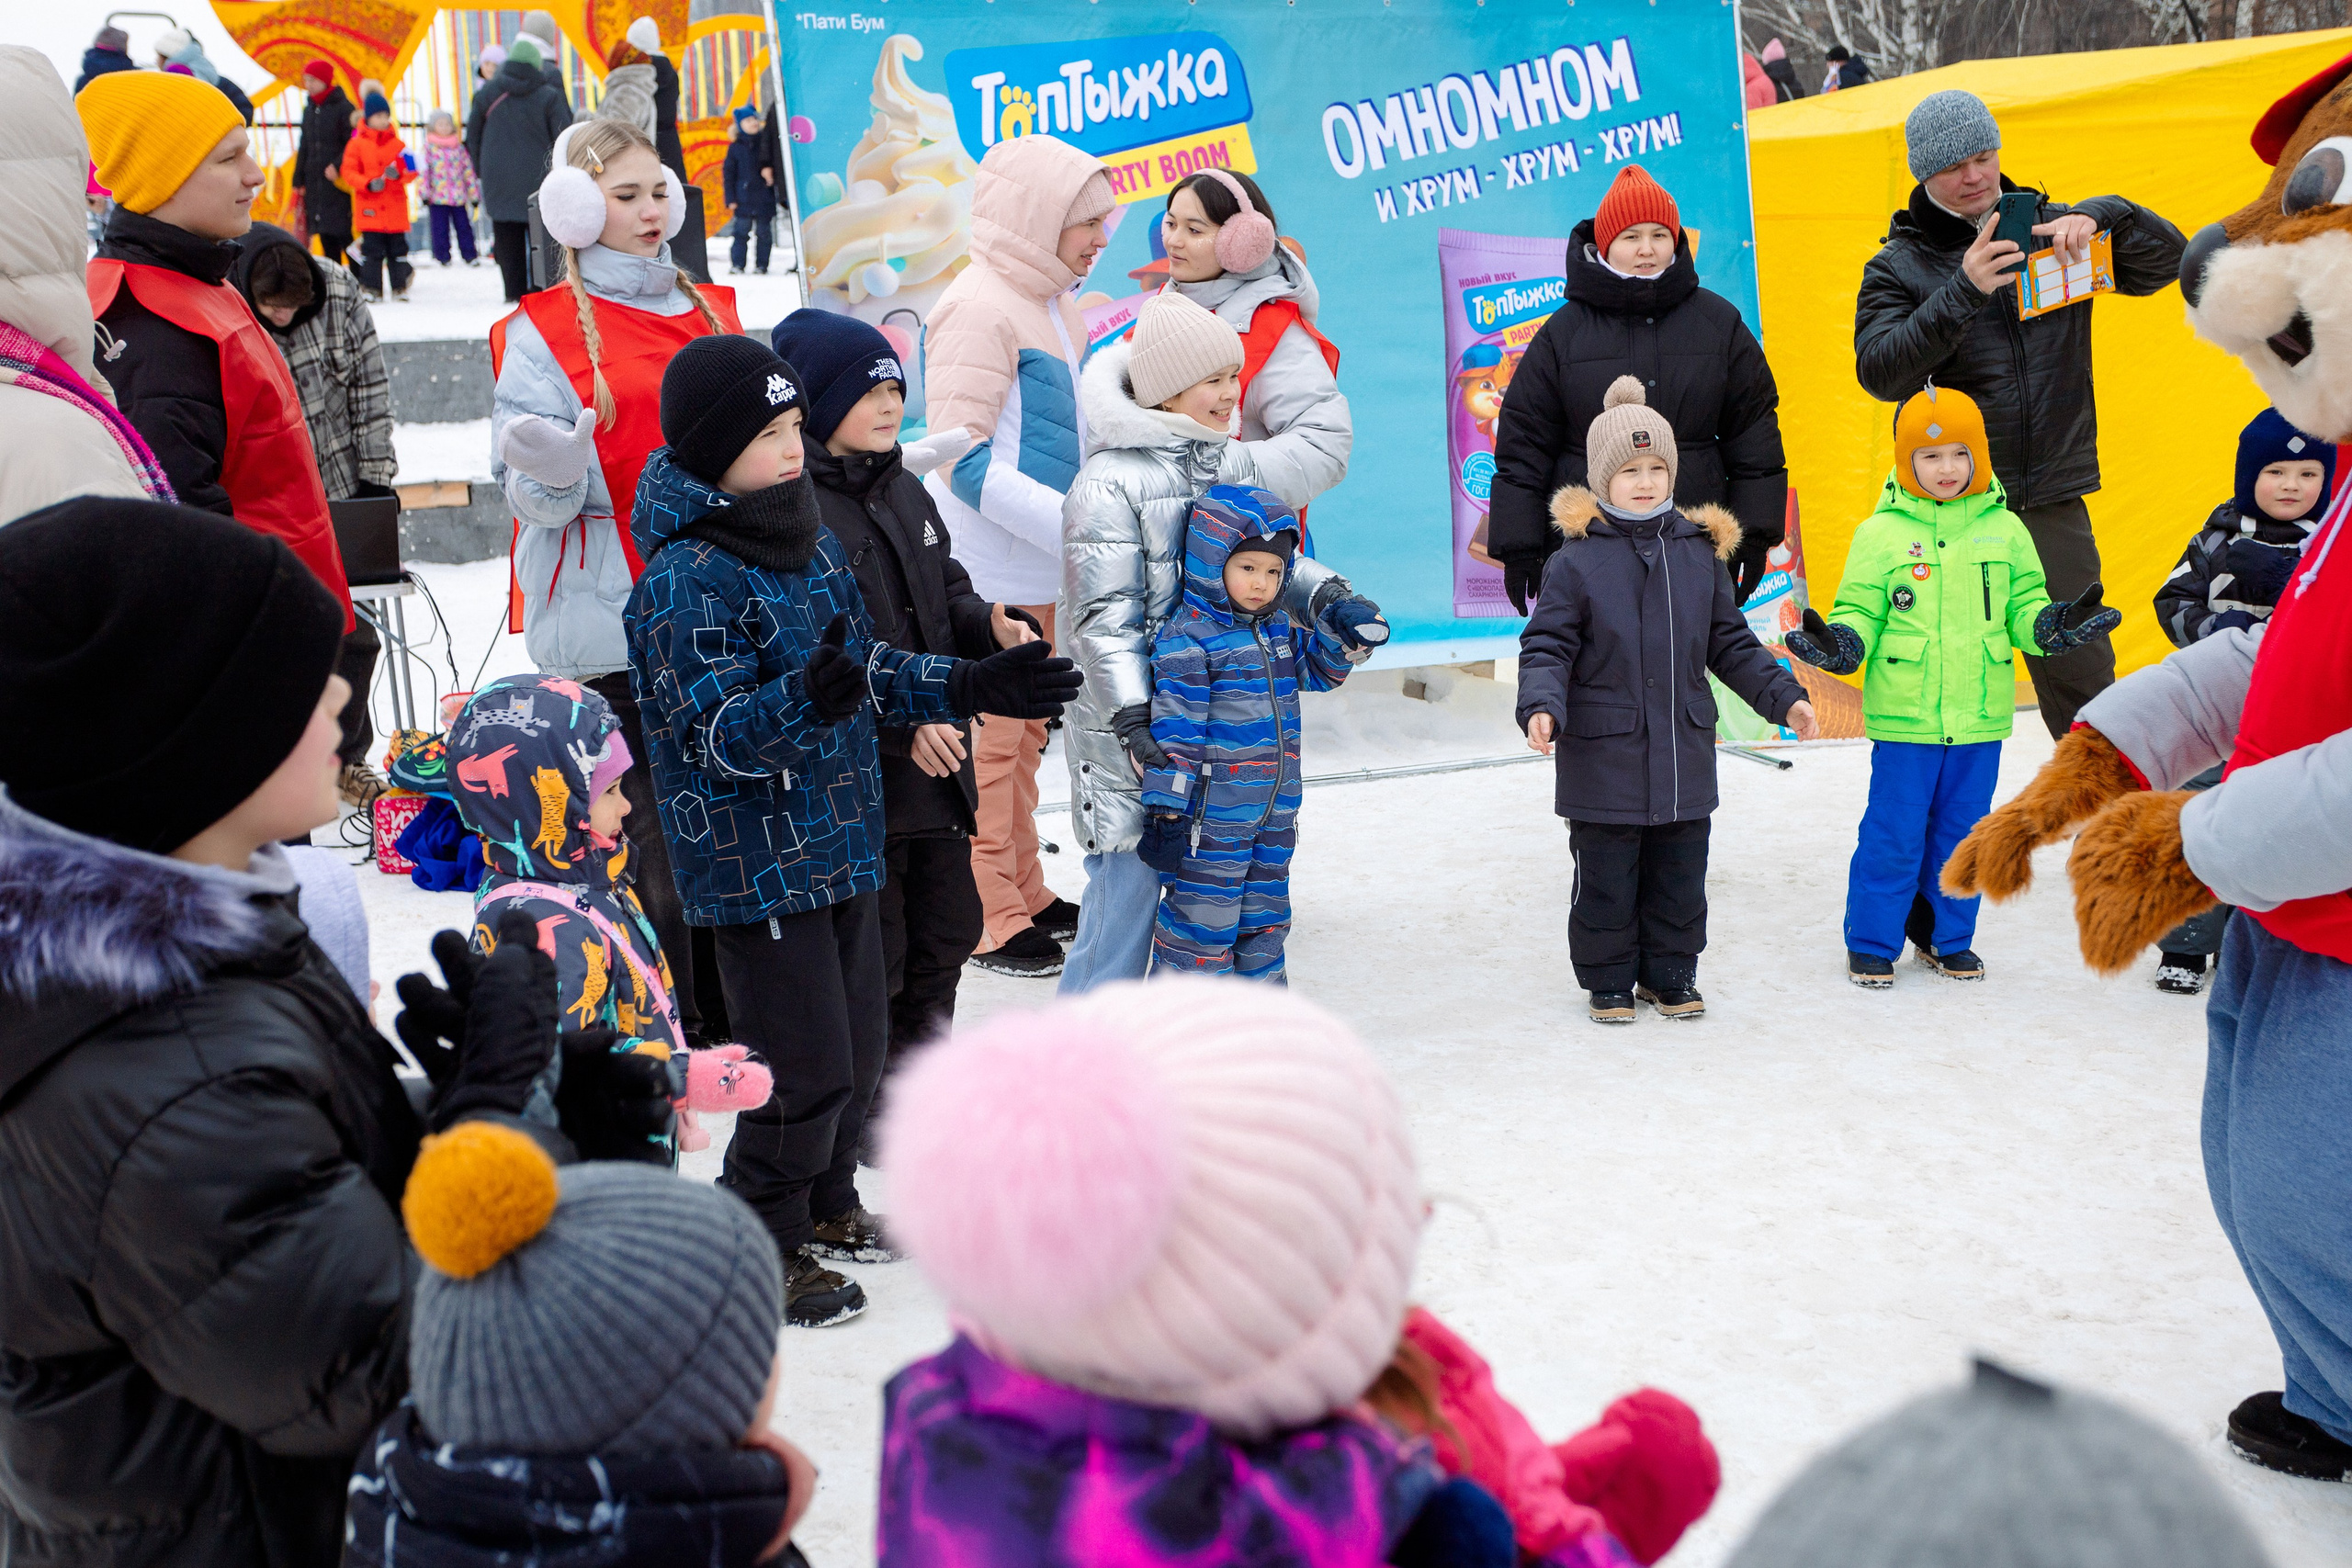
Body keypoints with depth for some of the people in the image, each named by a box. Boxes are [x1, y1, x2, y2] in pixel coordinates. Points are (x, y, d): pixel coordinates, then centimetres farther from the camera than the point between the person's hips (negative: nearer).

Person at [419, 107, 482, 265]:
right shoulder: (429, 146, 2)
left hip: (459, 196, 2)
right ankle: (442, 256, 9)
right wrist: (424, 193, -10)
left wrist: (474, 193, 12)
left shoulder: (459, 146, 11)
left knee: (463, 225, 4)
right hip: (437, 197, -2)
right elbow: (424, 169, -2)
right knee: (440, 227, 2)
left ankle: (469, 255, 10)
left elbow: (468, 169, 14)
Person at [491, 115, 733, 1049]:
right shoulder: (545, 331, -1)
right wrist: (552, 470, -28)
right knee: (645, 844, -4)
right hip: (612, 628, -6)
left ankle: (729, 1031, 24)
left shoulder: (712, 313, 16)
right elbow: (535, 495, -7)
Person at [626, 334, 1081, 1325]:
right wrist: (810, 700, -42)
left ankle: (824, 1203, 39)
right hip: (754, 862, -9)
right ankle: (760, 1252, 14)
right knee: (806, 1068, -4)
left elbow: (871, 672, 18)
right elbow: (722, 732, -25)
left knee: (858, 1041, 19)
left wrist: (974, 687, 8)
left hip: (841, 843, 9)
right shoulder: (685, 580, -20)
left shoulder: (812, 542, 8)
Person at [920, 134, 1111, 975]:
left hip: (1044, 566, 9)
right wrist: (1071, 523, -25)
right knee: (988, 739, -1)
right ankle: (987, 920, 8)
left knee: (1024, 732, 18)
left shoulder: (1055, 302, 12)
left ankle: (1023, 892, 30)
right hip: (987, 568, -9)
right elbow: (965, 458, -21)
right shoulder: (979, 307, -16)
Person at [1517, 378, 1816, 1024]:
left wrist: (1783, 696, 8)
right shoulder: (1576, 562, -6)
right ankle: (1609, 980, 21)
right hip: (1603, 758, -4)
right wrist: (1541, 707, -25)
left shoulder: (1699, 554, 7)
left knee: (1680, 874, 12)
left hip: (1684, 753, 4)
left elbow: (1731, 644, 14)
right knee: (1607, 876, 5)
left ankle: (1670, 974, 28)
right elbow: (1547, 647, -8)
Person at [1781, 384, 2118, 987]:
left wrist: (2050, 624, -9)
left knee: (1962, 831, 13)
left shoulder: (2003, 530, 6)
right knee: (1893, 834, 1)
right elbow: (1860, 611, 2)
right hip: (1903, 715, -3)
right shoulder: (1881, 533, -2)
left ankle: (1948, 937, 28)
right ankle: (1872, 943, 14)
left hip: (1979, 716, 3)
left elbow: (2023, 607, 11)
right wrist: (1841, 642, -18)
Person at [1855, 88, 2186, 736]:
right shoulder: (1897, 266, 1)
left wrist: (2101, 216, -12)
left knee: (2083, 676, 5)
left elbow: (2165, 257, 7)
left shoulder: (2048, 228, 9)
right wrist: (1963, 292, -23)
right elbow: (1879, 371, -14)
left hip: (2053, 504, 2)